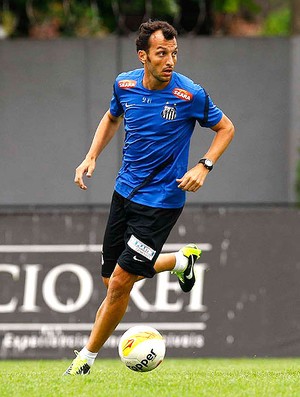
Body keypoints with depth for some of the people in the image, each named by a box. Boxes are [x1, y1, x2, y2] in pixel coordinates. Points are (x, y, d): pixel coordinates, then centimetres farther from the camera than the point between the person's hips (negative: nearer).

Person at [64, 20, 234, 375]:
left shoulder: (190, 94, -16)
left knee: (120, 282, -9)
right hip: (125, 191, 6)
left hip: (161, 200, -5)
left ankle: (86, 359, 7)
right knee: (112, 279, 12)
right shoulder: (125, 84, -4)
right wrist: (92, 156, 6)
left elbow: (225, 128, -1)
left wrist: (204, 166, -15)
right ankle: (182, 260, 36)